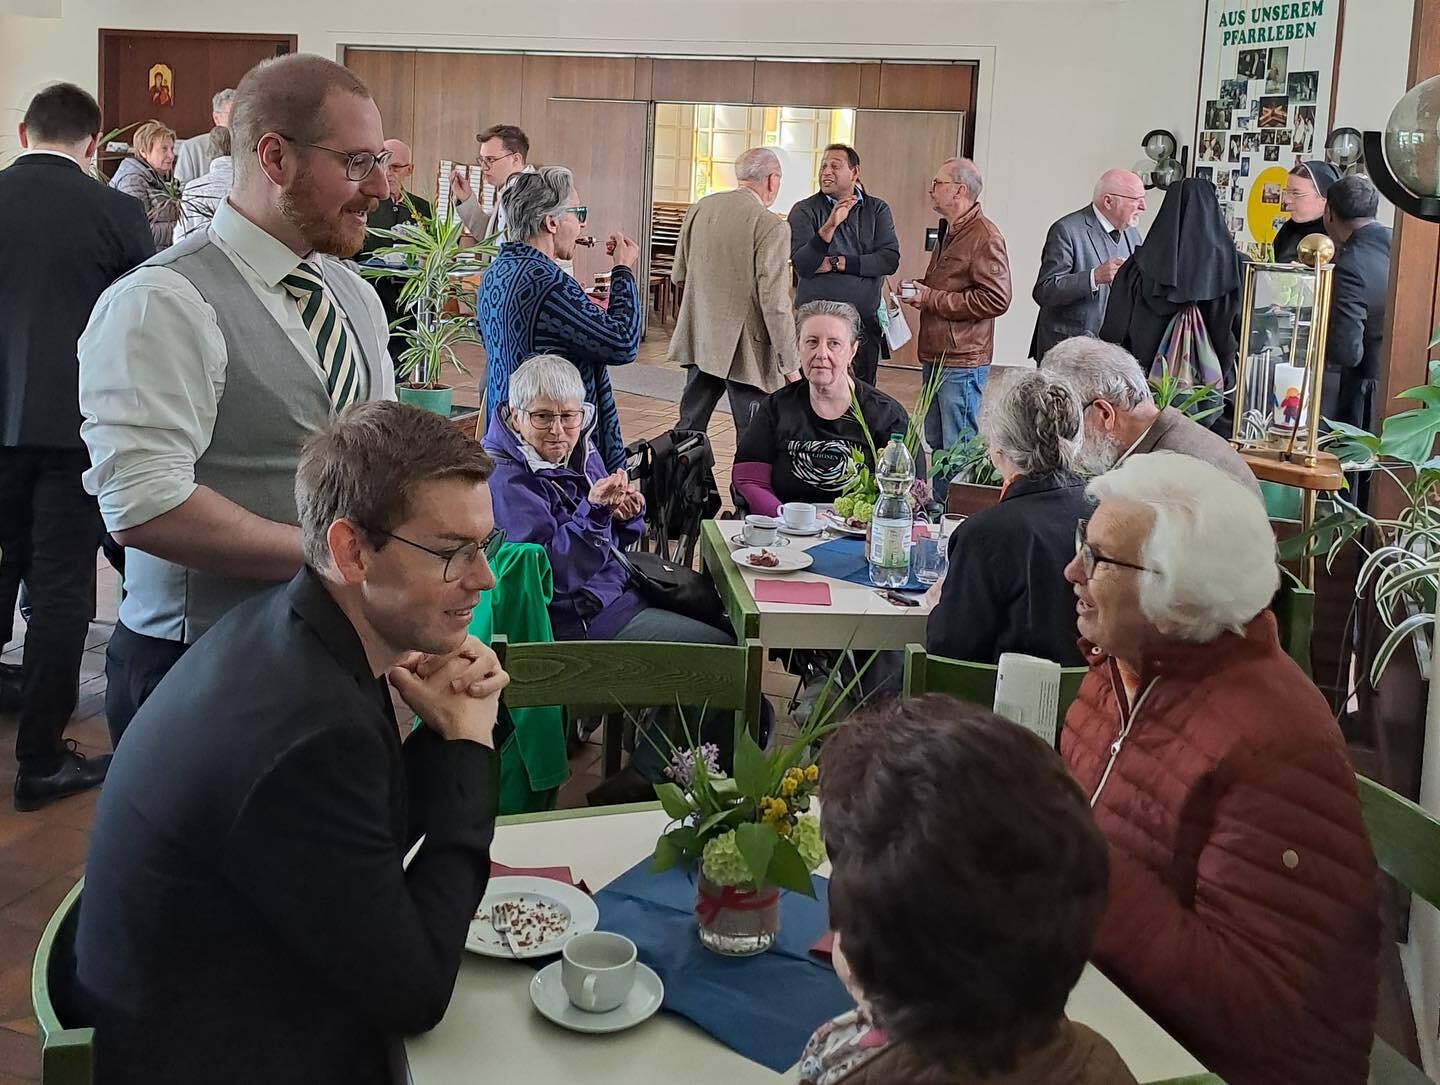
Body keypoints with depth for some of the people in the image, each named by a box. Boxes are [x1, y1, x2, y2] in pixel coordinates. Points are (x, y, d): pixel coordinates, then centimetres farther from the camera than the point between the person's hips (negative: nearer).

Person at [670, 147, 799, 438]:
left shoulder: (699, 209, 4)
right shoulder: (772, 227, -15)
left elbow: (678, 275, 13)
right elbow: (774, 303, -18)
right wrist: (789, 365, -11)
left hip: (699, 340, 6)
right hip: (745, 349, -6)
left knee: (689, 428, 16)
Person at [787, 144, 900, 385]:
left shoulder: (878, 209, 7)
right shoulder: (804, 211, 0)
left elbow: (890, 259, -6)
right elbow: (802, 265, -13)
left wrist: (836, 263, -10)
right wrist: (829, 226, -26)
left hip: (865, 323, 2)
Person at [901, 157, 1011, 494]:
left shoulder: (984, 236, -13)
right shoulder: (949, 233, 18)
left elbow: (996, 298, -21)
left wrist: (930, 298, -18)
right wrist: (919, 289, 9)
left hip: (962, 363, -10)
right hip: (936, 357, 10)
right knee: (935, 444, 15)